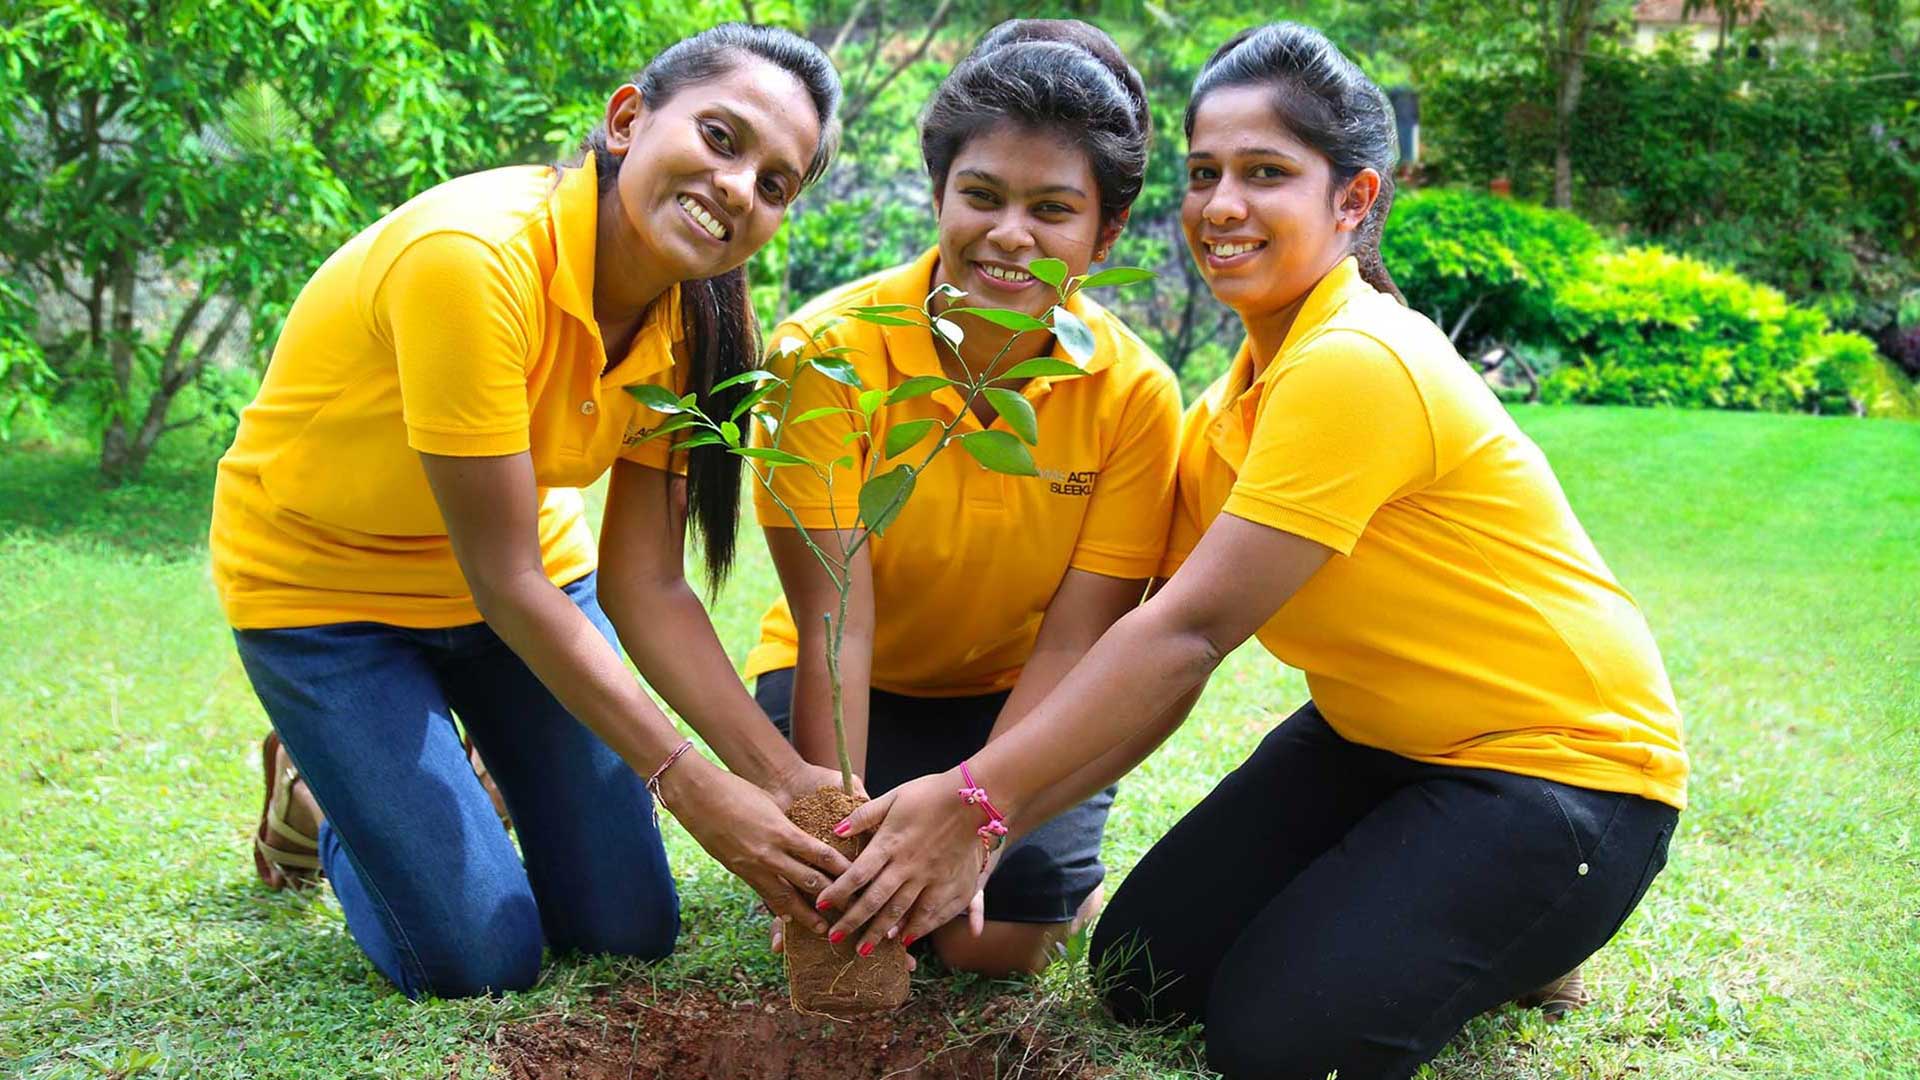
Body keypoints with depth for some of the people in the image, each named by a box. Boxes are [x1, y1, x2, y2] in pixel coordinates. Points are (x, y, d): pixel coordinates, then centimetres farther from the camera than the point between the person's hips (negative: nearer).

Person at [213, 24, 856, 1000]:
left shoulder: (689, 323, -12)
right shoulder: (471, 258, -35)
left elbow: (644, 589, -14)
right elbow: (506, 582, -31)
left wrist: (782, 774, -26)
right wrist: (693, 786, -31)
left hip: (523, 574, 6)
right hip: (321, 584, -5)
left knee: (631, 930, 3)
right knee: (481, 960, -10)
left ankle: (475, 756, 30)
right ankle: (318, 788, 19)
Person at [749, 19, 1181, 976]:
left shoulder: (1135, 393, -21)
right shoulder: (827, 349, -25)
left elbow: (1070, 644, -20)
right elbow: (834, 622, -26)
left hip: (1019, 701, 0)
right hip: (850, 687, 0)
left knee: (993, 941, -19)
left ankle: (1070, 882, 17)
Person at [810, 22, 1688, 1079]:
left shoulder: (1357, 367, -26)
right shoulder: (1240, 395, 1)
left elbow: (1191, 633, -30)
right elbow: (1167, 654, -6)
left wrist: (978, 798, -29)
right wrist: (986, 826, -15)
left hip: (1560, 764, -8)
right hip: (1374, 739, 8)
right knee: (1146, 969, 1)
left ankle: (1511, 944, 9)